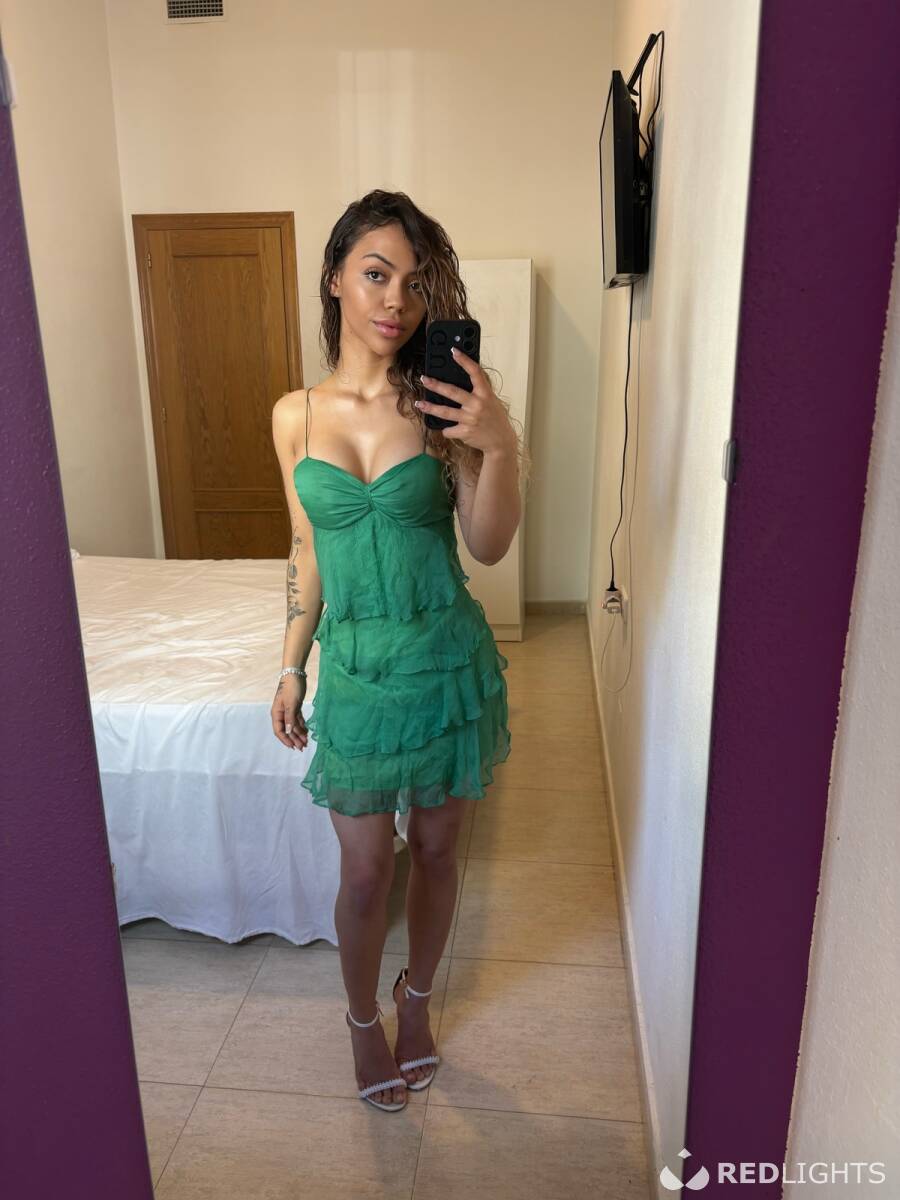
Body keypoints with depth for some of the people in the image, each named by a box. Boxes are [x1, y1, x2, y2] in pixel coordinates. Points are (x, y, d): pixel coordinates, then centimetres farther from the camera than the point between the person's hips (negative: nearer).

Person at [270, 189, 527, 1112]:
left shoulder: (444, 404, -7)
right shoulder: (294, 415, -1)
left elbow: (488, 545, -8)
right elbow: (308, 553, 7)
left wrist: (499, 446, -24)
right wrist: (291, 667, 9)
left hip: (449, 661, 0)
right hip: (358, 669, 1)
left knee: (435, 851, 17)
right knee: (365, 872, 11)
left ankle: (416, 998, 44)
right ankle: (363, 1018, 40)